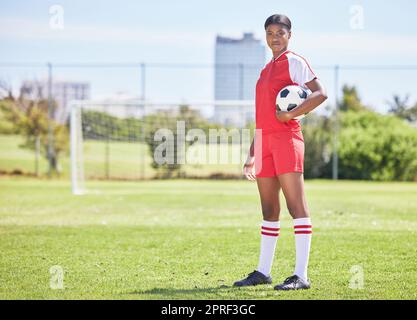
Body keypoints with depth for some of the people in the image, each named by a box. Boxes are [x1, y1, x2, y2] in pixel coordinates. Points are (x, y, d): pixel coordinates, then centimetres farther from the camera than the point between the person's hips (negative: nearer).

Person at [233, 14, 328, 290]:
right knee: (269, 210, 12)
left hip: (286, 138, -8)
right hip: (265, 141, 8)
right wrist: (252, 156, 21)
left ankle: (302, 276, -13)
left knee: (297, 205, -10)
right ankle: (263, 272, 18)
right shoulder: (266, 70, 22)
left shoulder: (294, 62, -1)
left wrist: (292, 114, -20)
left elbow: (321, 93, -13)